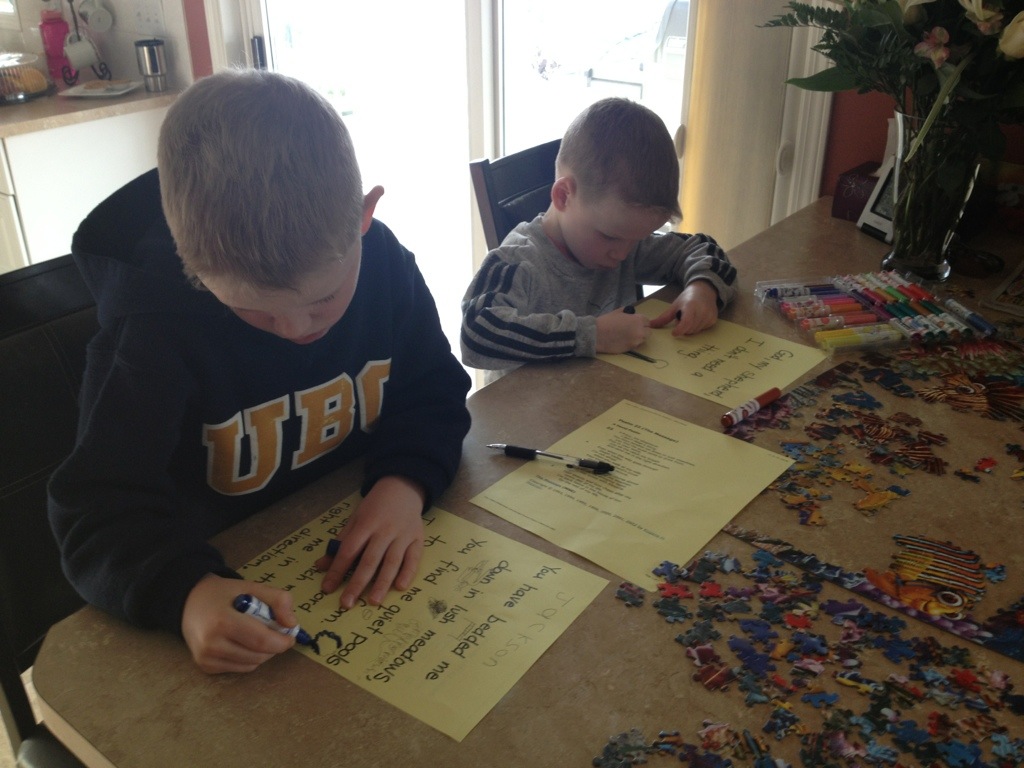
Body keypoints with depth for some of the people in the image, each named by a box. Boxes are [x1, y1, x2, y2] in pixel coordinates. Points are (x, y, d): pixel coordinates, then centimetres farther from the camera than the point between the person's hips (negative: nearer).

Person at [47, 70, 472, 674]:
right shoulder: (154, 324, -21)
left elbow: (433, 392, 1)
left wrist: (406, 482, -20)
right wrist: (187, 594, -43)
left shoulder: (383, 261, -11)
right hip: (231, 588, -1)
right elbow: (98, 511, -22)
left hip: (368, 567, 2)